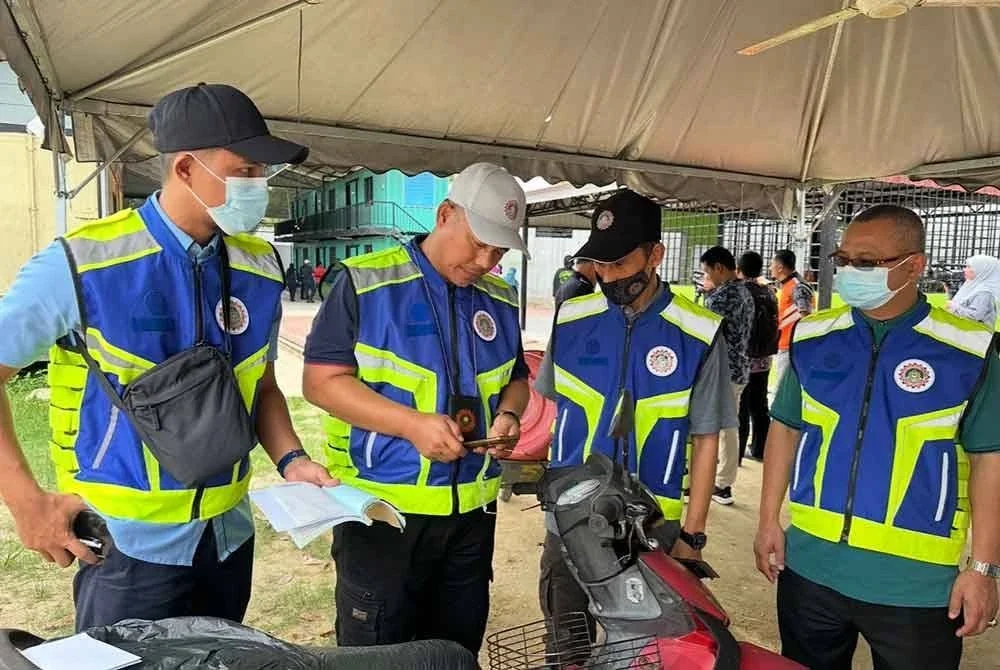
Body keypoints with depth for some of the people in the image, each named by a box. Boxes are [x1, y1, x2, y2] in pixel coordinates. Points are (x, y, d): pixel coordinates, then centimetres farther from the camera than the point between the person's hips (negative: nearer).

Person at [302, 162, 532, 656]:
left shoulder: (500, 300, 7)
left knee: (458, 652, 21)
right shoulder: (365, 282, -10)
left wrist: (508, 414, -6)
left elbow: (515, 379, 17)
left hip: (472, 509, 5)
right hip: (382, 507, -5)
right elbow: (322, 381, -13)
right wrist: (412, 424, -23)